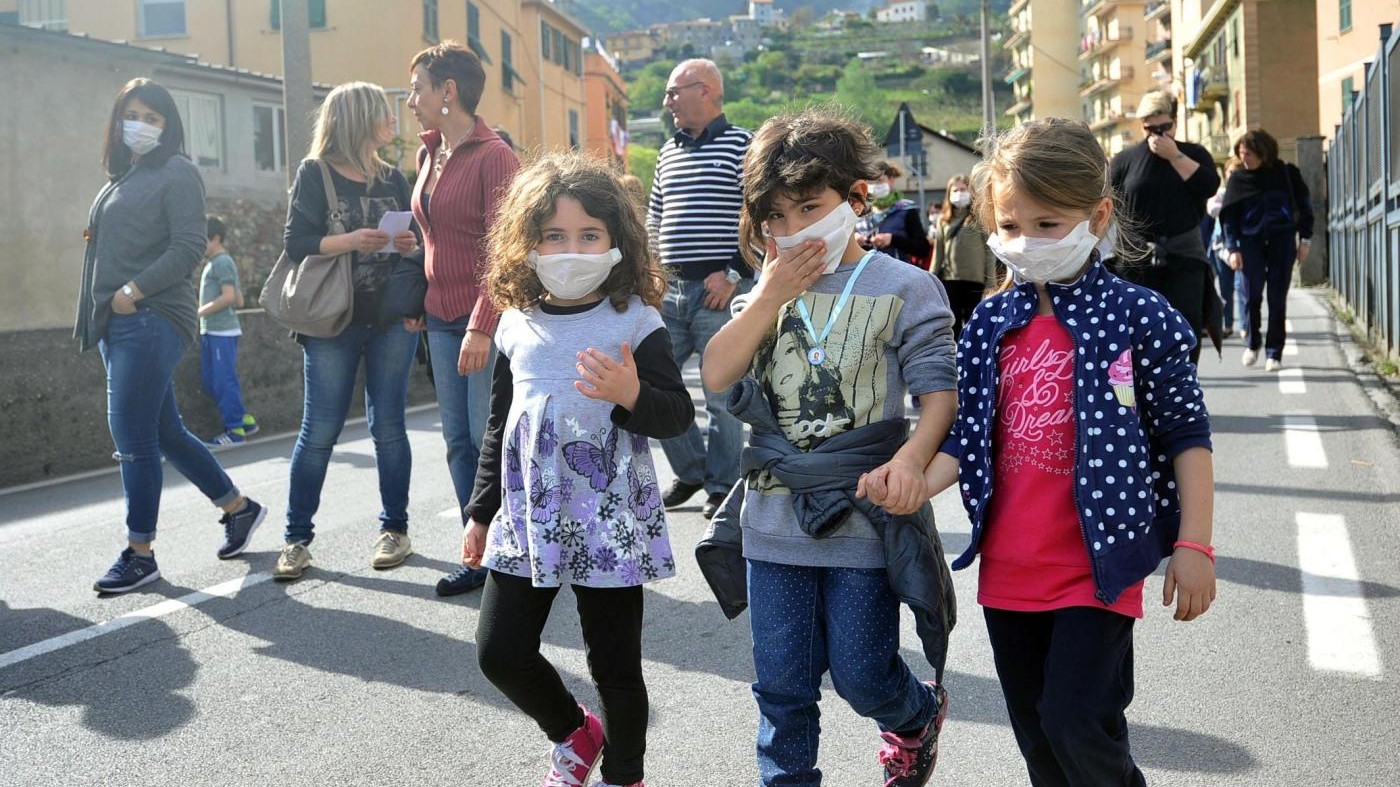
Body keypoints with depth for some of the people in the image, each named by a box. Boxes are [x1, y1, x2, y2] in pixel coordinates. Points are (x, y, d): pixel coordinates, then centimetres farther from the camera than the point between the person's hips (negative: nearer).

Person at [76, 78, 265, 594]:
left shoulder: (177, 173, -4)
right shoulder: (123, 178, 19)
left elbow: (188, 247, -13)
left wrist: (134, 291, -17)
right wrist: (101, 310, 11)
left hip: (152, 320, -8)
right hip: (119, 322, 8)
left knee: (133, 433, -9)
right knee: (164, 432, 11)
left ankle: (139, 553, -1)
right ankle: (238, 508, 25)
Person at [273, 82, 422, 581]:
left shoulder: (393, 179, 13)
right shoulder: (315, 174, 1)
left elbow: (414, 246, 17)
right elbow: (296, 242, -7)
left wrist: (408, 244, -5)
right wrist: (350, 241, -21)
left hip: (391, 319, 3)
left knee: (388, 425, 5)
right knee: (319, 430, -2)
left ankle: (395, 530, 15)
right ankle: (296, 540, 5)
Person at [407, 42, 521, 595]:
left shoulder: (493, 156, -11)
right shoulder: (429, 156, 13)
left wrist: (482, 327, -22)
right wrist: (421, 303, 13)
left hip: (485, 321, -8)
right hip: (442, 319, 8)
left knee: (489, 439, -5)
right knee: (458, 441, 7)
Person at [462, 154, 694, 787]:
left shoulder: (634, 321, -8)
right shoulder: (518, 325, 4)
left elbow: (680, 415, -10)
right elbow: (500, 426, 14)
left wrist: (633, 395, -31)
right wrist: (481, 511, 16)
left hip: (609, 520, -4)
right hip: (528, 515, 4)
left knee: (614, 664, 5)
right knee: (500, 652, 6)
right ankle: (573, 735, 33)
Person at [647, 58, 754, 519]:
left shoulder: (743, 145, -5)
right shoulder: (668, 153, 16)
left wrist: (734, 274, -14)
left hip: (720, 291, -7)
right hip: (671, 290, 7)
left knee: (721, 395, -1)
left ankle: (722, 485, 13)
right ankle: (691, 470, 22)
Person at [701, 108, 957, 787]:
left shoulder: (903, 289, -6)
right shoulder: (767, 292, 8)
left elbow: (940, 392, -9)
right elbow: (717, 375, -3)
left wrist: (911, 456, -26)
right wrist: (771, 296, -11)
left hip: (863, 517, -4)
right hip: (775, 519, 4)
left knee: (860, 674, 8)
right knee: (781, 682, 10)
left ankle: (918, 714, 41)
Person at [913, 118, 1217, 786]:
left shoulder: (1138, 317, -8)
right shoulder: (990, 325, 4)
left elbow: (1186, 434, -3)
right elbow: (967, 434, 5)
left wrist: (1193, 543, -6)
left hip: (1096, 566, -5)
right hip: (1007, 567, 5)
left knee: (1076, 721, -8)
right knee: (1033, 729, 16)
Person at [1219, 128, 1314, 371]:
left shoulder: (1286, 173, 2)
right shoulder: (1238, 179, 3)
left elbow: (1304, 205, 8)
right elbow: (1228, 215, 3)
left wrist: (1305, 240, 3)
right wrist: (1232, 248, -5)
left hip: (1282, 241, -1)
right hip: (1251, 242, 1)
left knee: (1277, 298, -2)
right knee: (1252, 295, -3)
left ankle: (1274, 353, 4)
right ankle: (1252, 343, 19)